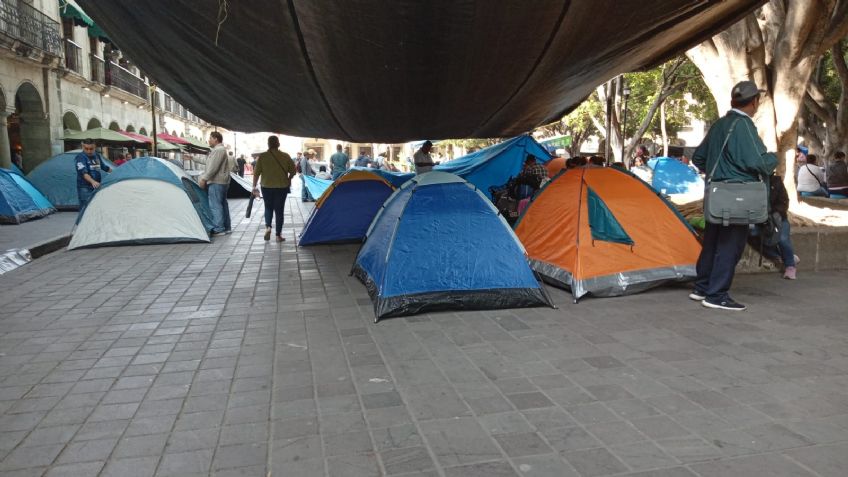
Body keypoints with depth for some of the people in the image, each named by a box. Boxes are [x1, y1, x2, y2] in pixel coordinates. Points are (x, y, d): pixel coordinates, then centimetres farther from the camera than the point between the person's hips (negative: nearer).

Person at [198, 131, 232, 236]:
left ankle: (218, 229, -10)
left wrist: (204, 179, -17)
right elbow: (209, 167, 23)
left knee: (215, 205, -10)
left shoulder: (218, 150, -14)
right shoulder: (221, 150, 19)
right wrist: (203, 177, 21)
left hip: (216, 182, -11)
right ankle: (226, 227, 19)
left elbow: (213, 168, -21)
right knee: (223, 204, 14)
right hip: (223, 181, 11)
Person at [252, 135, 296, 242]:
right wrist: (288, 180, 20)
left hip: (267, 186, 0)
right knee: (279, 210, 7)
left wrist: (254, 186, 4)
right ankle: (278, 235, 7)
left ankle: (268, 227, -2)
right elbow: (293, 171, 1)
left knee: (268, 208, 20)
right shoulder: (285, 156, -4)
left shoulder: (262, 156, -6)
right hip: (282, 187, 0)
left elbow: (256, 172, -5)